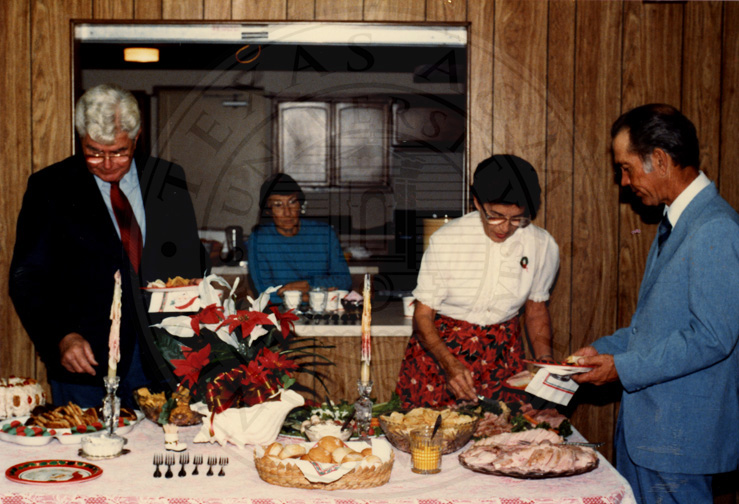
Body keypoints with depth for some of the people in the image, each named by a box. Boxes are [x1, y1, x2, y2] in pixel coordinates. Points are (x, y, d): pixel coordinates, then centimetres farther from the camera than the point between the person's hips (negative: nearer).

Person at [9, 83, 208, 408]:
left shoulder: (168, 181, 7)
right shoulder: (50, 188, 0)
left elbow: (194, 258, 16)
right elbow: (28, 279, -2)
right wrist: (61, 336, -17)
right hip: (86, 361, -2)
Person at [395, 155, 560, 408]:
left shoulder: (543, 246, -4)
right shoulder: (445, 241, -13)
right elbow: (423, 314, -9)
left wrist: (545, 359, -3)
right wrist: (450, 364, -25)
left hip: (502, 355, 2)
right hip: (439, 349, -2)